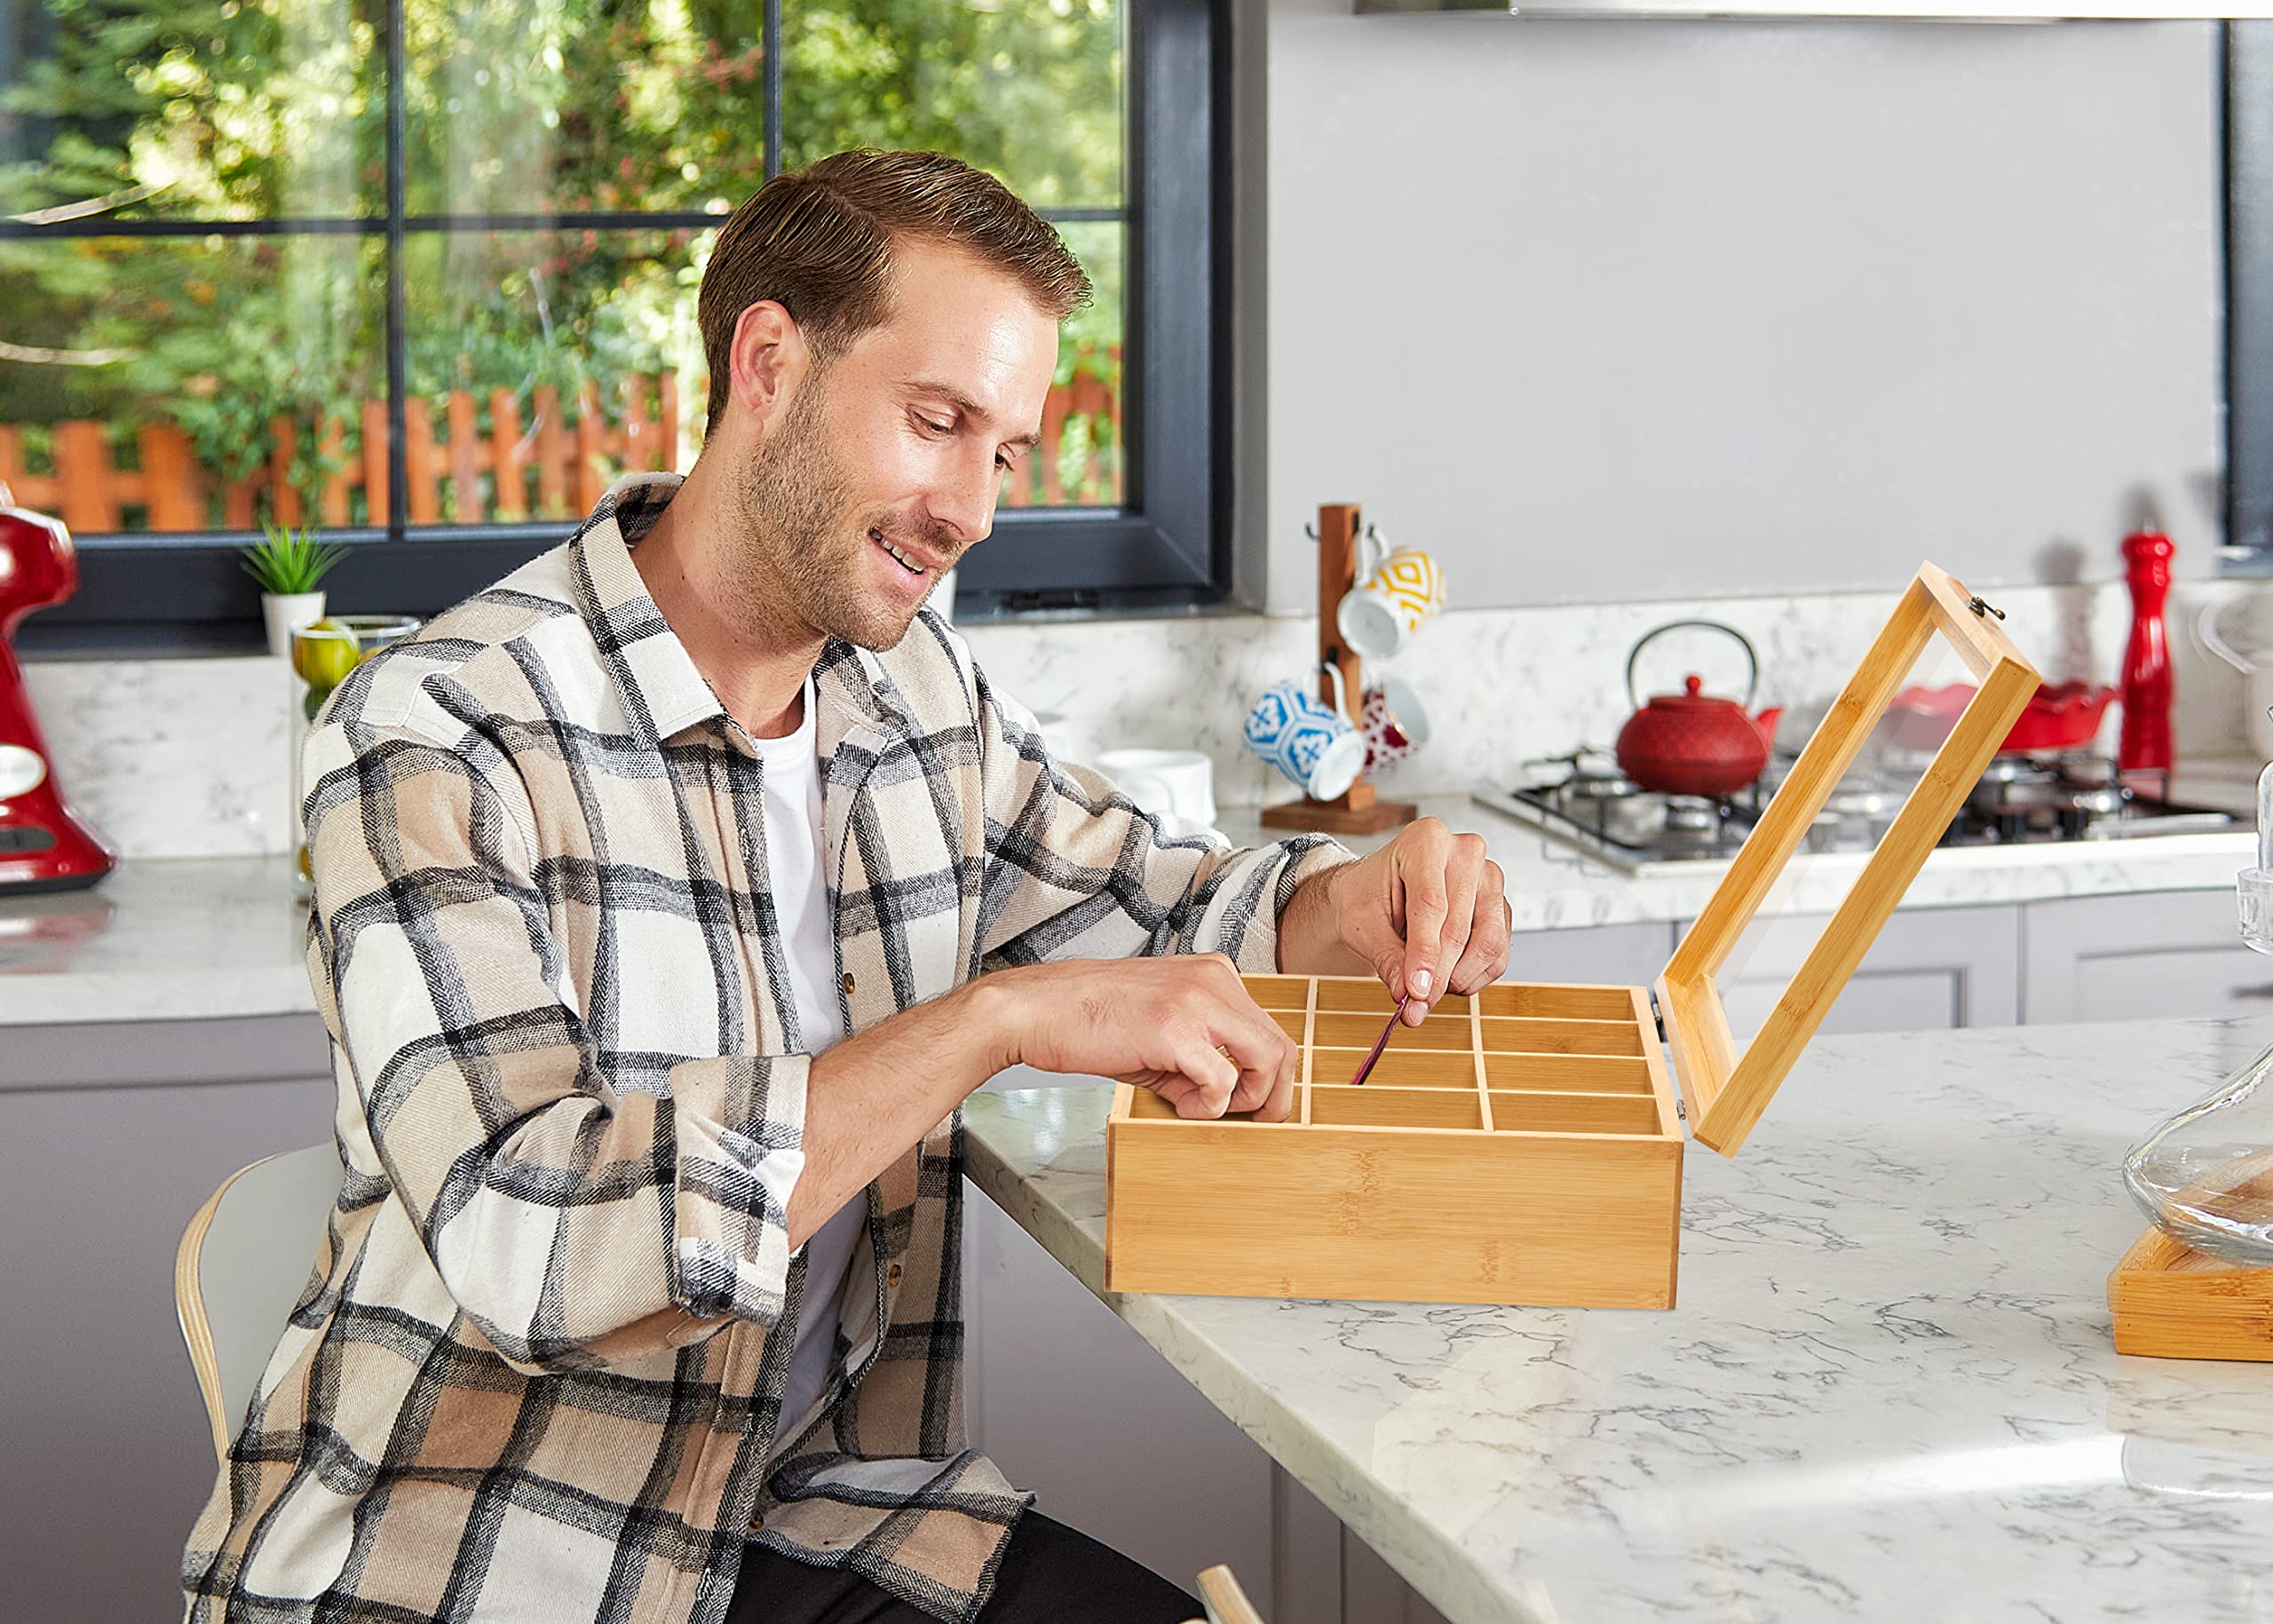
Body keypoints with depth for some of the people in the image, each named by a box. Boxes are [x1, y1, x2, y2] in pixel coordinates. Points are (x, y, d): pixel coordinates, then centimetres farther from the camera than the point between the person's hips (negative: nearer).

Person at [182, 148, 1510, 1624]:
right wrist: (1001, 1017, -30)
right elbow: (519, 1238, -28)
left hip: (812, 1492, 6)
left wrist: (1362, 902, -2)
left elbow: (1164, 900, 21)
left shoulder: (919, 688, 6)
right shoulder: (444, 730, -16)